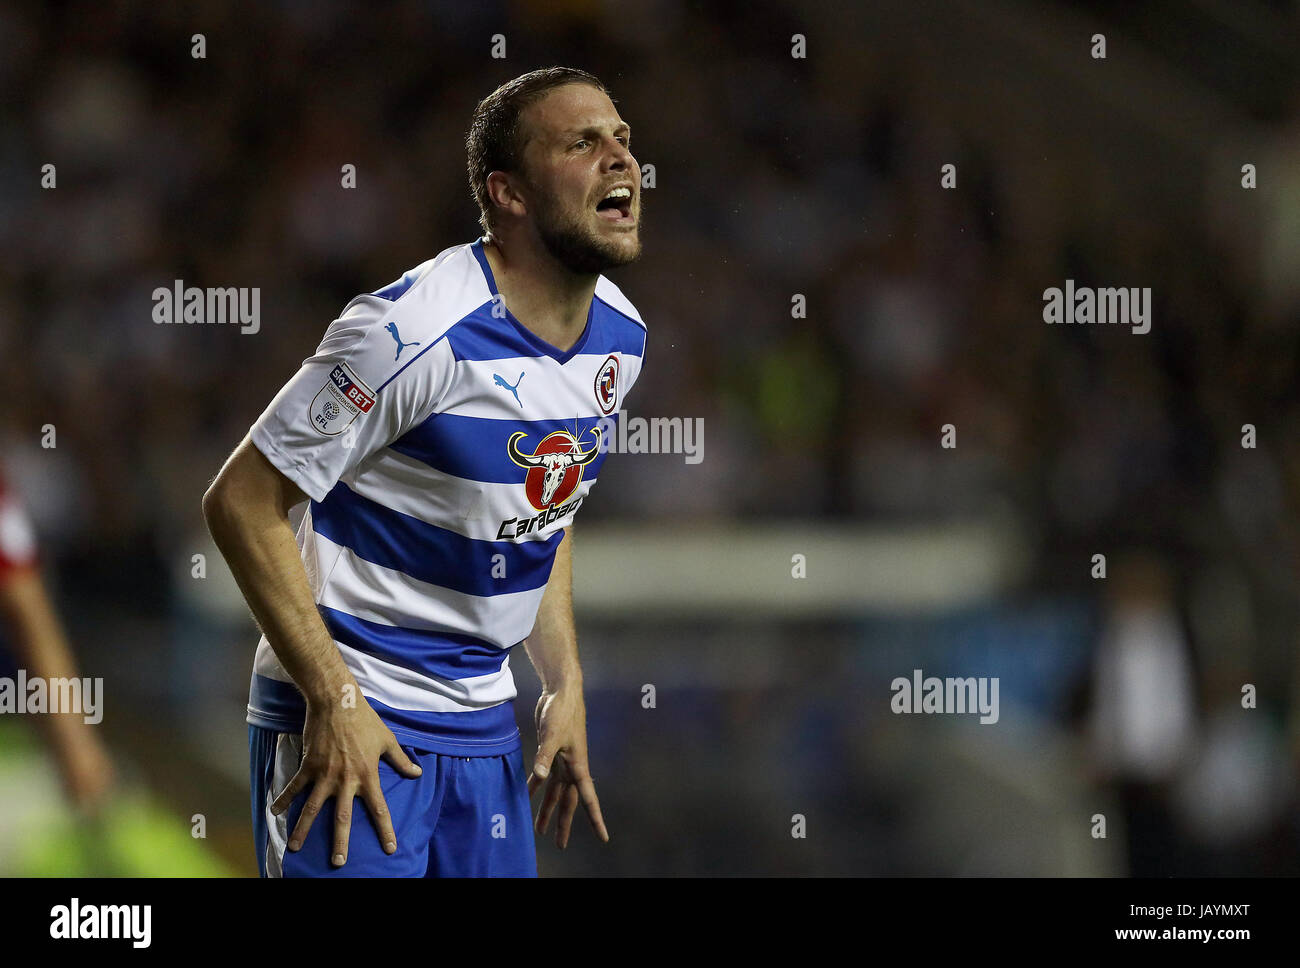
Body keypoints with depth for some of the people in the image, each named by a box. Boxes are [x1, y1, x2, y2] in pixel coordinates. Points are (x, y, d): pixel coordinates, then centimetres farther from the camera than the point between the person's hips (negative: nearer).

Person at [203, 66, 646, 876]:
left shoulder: (619, 334, 4)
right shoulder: (419, 331, -20)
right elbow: (242, 502, -18)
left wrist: (565, 685, 11)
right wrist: (335, 700, -20)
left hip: (483, 716, 7)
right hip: (352, 719, -7)